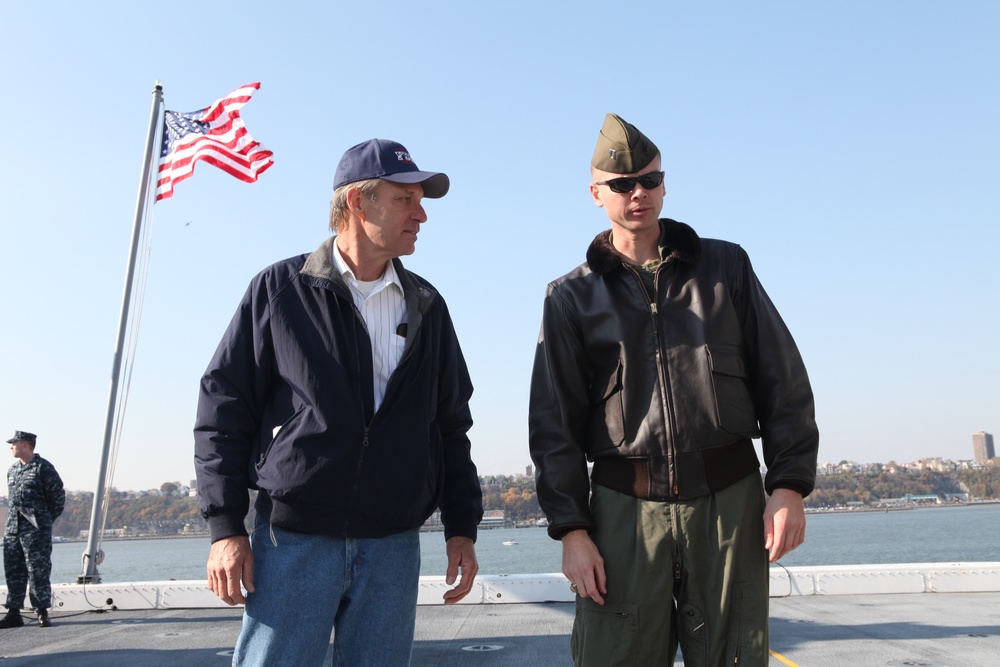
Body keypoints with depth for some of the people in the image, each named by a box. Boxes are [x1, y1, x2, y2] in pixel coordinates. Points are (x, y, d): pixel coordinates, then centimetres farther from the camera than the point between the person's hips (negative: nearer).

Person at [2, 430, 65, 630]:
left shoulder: (43, 468, -8)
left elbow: (58, 497, -7)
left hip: (36, 530, -7)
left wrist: (44, 520, 1)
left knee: (38, 571, -4)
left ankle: (42, 612, 4)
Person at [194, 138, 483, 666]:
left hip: (394, 548, 3)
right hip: (293, 541, -2)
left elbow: (451, 424, 12)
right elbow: (222, 408, 0)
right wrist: (225, 528, -5)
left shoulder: (426, 306, 9)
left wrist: (461, 527, 7)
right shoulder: (281, 289, 0)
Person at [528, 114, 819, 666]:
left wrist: (789, 485, -1)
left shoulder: (725, 266, 10)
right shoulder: (571, 296, 6)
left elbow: (782, 379, 7)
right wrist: (571, 529, -4)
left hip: (728, 500, 1)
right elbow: (553, 421, 2)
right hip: (624, 508, 0)